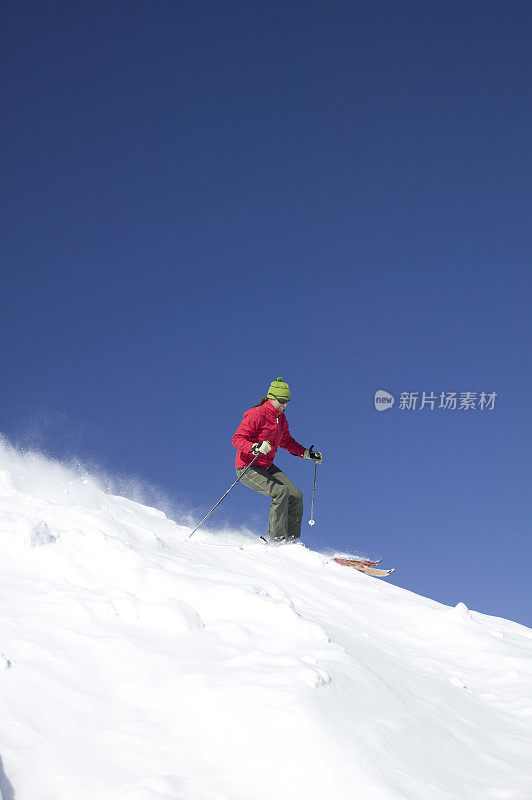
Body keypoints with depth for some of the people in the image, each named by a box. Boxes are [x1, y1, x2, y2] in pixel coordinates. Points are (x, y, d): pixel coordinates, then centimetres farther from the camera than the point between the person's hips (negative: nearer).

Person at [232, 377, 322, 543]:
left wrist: (307, 453, 15)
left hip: (267, 467, 8)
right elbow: (237, 439, -23)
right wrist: (256, 447, -40)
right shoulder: (256, 414, -17)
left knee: (296, 496, -4)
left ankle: (292, 540, 4)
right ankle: (277, 538, -18)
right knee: (281, 491, -27)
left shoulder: (281, 419, 9)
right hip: (247, 468, -8)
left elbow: (286, 442, 25)